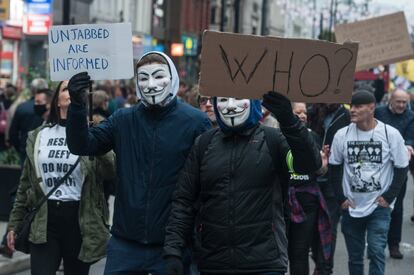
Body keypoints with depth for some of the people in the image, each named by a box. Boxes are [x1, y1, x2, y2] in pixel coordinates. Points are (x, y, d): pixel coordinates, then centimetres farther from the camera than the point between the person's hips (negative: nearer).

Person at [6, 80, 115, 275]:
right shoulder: (38, 136, 10)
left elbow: (111, 173, -15)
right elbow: (25, 184, 15)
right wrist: (14, 223, 12)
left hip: (81, 221, -2)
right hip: (43, 221, 2)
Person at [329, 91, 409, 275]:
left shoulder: (391, 134, -8)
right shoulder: (342, 135, -2)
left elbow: (401, 168, -1)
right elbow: (334, 168, 7)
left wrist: (388, 197, -8)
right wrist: (341, 198, 0)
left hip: (379, 206, -3)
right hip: (351, 207, 3)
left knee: (376, 251, -12)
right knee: (354, 256, 11)